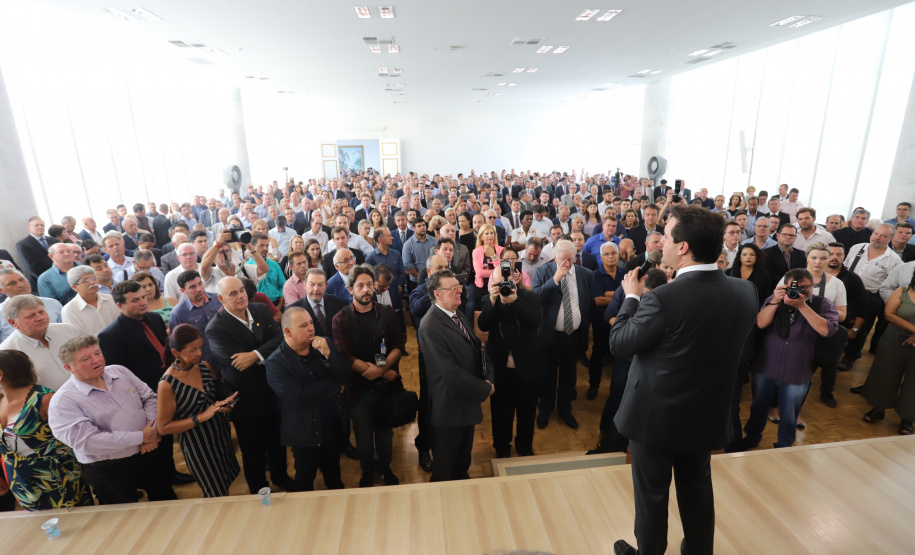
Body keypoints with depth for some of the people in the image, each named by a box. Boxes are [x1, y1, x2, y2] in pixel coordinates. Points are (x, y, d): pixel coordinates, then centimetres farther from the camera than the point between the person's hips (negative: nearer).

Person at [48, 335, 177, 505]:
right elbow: (86, 440, -24)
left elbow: (150, 397, 4)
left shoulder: (119, 371, 1)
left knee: (168, 501, 22)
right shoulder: (63, 401, -15)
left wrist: (152, 433, -12)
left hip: (151, 454, 5)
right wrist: (140, 437, -22)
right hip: (110, 472, -5)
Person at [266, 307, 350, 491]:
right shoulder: (276, 362, -20)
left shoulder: (323, 345, -8)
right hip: (305, 433, -4)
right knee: (305, 478, 19)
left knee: (333, 472, 25)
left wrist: (328, 354, -29)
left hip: (335, 426, 4)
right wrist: (334, 386, -18)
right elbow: (298, 398, -29)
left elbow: (345, 377, -12)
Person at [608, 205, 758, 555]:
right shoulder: (744, 292, -10)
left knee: (652, 494, 17)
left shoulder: (662, 299, -30)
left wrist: (632, 297, -5)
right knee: (698, 487, 27)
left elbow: (618, 345, -17)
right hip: (708, 415, 6)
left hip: (656, 416, -5)